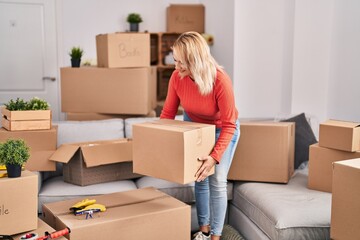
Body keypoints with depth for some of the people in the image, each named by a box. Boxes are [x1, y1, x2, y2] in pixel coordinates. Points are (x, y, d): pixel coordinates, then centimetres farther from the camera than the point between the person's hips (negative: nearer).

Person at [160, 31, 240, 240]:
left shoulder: (221, 81, -36)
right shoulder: (177, 77, -24)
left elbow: (228, 125, -31)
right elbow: (168, 113, -11)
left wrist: (215, 156, -41)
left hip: (222, 129, -3)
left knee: (217, 181, -8)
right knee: (200, 178, 6)